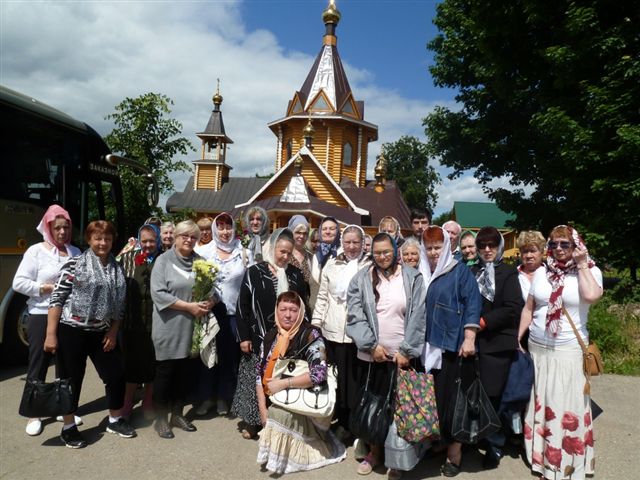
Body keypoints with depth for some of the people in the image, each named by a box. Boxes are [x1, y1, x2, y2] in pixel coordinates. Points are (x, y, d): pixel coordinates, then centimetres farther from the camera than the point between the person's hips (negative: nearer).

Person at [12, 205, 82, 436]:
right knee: (38, 365, 6)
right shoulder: (36, 251, -4)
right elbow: (19, 283, -9)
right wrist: (49, 288, -14)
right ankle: (33, 415, 19)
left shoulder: (76, 252, 8)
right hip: (42, 317, -4)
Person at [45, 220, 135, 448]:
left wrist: (113, 332, 3)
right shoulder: (74, 264, -8)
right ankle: (69, 428, 25)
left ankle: (115, 420, 28)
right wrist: (51, 334, -13)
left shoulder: (117, 270, 6)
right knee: (72, 380, 6)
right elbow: (56, 299, -10)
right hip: (71, 331, -5)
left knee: (116, 375, 8)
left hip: (101, 333, 5)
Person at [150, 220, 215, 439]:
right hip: (169, 327, -4)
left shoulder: (200, 262, 8)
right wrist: (189, 306, -16)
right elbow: (158, 293, -14)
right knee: (165, 371, 6)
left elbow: (212, 289, 11)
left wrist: (209, 303, -12)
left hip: (190, 327, 4)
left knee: (183, 371, 13)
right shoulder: (164, 260, -4)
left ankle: (177, 414, 29)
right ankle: (161, 419, 20)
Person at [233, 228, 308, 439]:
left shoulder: (295, 274, 3)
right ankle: (252, 420, 24)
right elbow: (242, 306, -4)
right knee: (257, 377, 7)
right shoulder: (254, 272, -5)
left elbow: (303, 304, 8)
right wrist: (244, 336, -7)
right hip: (260, 338, -2)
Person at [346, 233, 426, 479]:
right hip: (371, 355, 1)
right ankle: (374, 451, 30)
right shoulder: (361, 279, 1)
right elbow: (355, 316, -3)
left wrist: (406, 351, -8)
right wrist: (372, 345, -11)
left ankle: (396, 458, 24)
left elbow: (417, 317, -4)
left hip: (403, 356, -1)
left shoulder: (413, 278, -1)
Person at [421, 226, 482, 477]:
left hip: (451, 344, -4)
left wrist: (469, 337, -17)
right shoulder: (421, 274, 12)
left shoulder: (460, 271, -1)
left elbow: (472, 303, -9)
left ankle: (454, 451, 12)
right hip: (427, 346, 4)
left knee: (451, 396, -1)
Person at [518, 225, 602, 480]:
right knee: (541, 403, 12)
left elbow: (591, 296, -25)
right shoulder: (541, 272, 6)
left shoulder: (590, 271, -3)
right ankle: (542, 456, 28)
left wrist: (582, 264, -14)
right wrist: (517, 339, 7)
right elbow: (528, 309, 10)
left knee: (566, 405, 2)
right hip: (537, 348, 4)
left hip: (569, 351, -3)